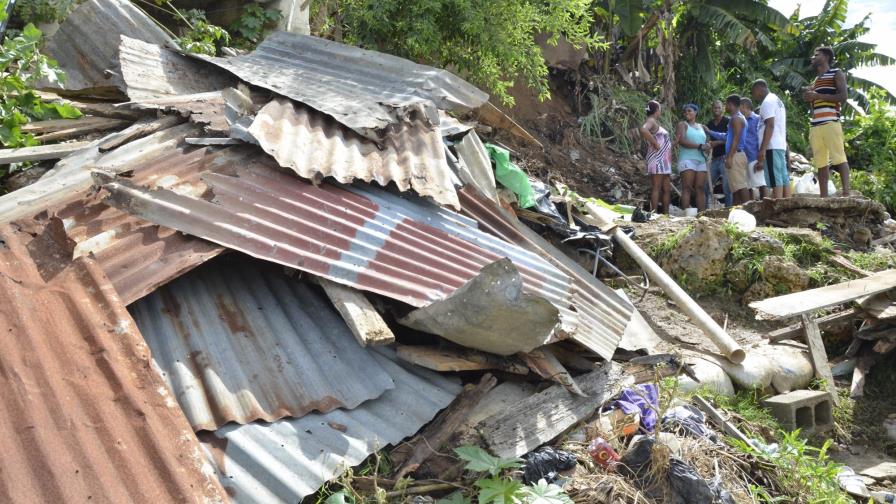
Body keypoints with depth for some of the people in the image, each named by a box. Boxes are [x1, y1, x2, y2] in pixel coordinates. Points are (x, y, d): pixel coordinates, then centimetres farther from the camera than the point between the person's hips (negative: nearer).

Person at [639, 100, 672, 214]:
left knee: (667, 189, 9)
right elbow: (643, 130, -31)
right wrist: (655, 143, -23)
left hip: (665, 162, 10)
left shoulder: (655, 122, 22)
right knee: (656, 188, -10)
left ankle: (666, 214, 12)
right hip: (657, 160, -10)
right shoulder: (651, 121, -8)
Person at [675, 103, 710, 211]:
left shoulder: (701, 127, 24)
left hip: (701, 160, 6)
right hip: (687, 159, -5)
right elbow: (681, 141, -9)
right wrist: (700, 146, -12)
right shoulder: (682, 124, 6)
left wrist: (707, 145, 5)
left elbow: (704, 142, 30)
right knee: (687, 188, -13)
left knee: (700, 189, -3)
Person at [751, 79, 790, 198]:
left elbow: (770, 126, -17)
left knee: (775, 180, -14)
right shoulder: (777, 100, 24)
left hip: (772, 146, -10)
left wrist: (762, 149, -22)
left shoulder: (767, 102, -7)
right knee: (784, 178, 6)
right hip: (781, 145, 10)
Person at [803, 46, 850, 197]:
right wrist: (809, 98, 12)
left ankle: (846, 192, -17)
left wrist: (816, 96, -8)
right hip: (815, 126, 7)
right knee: (820, 163, 0)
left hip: (831, 123, -7)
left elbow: (843, 97, -6)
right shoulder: (815, 81, 28)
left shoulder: (836, 74, 8)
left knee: (839, 158, -12)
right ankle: (823, 198, -3)